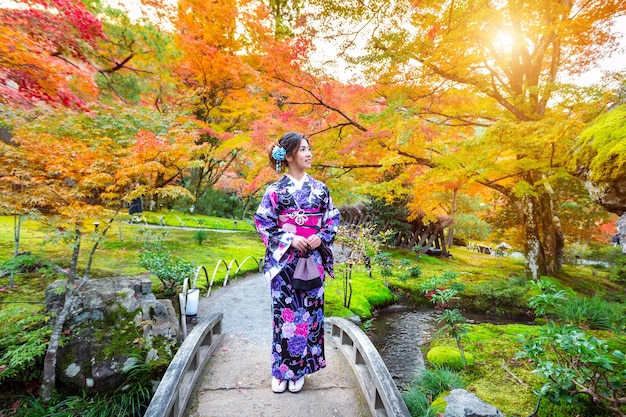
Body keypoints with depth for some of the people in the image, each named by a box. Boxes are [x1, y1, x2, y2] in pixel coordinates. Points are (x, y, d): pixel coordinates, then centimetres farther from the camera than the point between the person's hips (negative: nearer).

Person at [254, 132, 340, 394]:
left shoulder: (319, 188, 5)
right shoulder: (275, 190, -3)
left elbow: (333, 218, 9)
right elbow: (263, 222, -4)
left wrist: (321, 237, -9)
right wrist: (289, 240, -14)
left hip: (312, 261, 3)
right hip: (284, 261, -2)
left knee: (309, 311, 9)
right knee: (284, 312, 5)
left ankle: (299, 370, 29)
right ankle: (280, 370, 26)